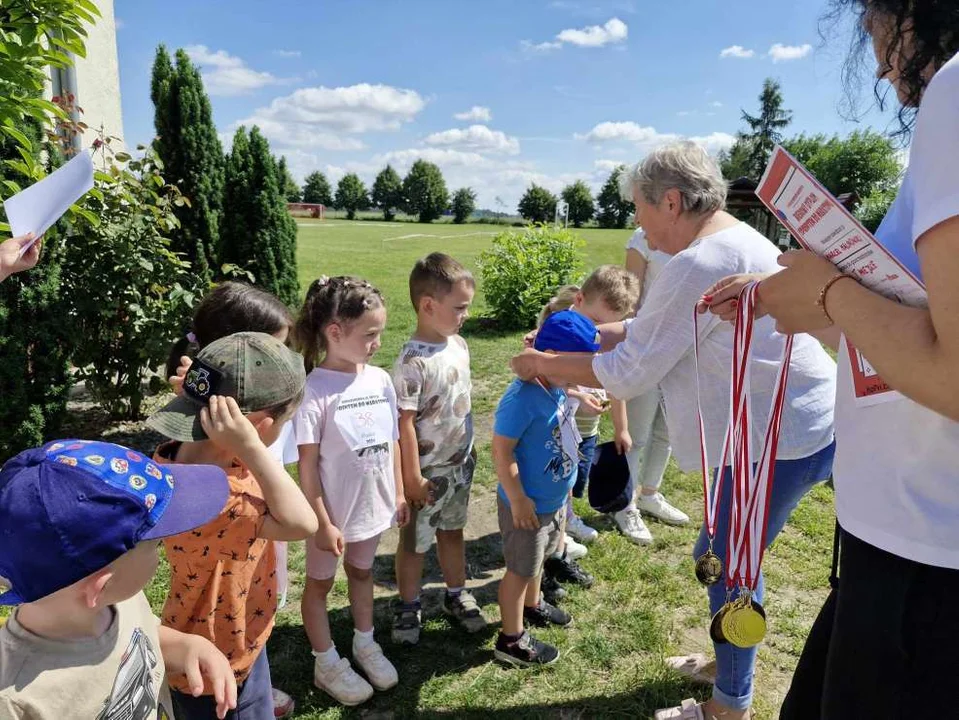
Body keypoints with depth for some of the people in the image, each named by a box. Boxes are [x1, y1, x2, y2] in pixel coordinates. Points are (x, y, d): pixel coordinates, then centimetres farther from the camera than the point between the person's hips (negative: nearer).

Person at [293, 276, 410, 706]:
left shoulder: (380, 380, -6)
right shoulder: (315, 391, -22)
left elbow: (392, 443, 4)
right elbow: (308, 466, -18)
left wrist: (398, 494, 8)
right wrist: (323, 523, -15)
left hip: (373, 506, 5)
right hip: (333, 512, -5)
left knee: (361, 572, 25)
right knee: (320, 582, 17)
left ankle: (365, 644, 47)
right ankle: (326, 664, 37)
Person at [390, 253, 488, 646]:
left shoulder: (459, 345, -1)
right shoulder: (413, 360, -24)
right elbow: (405, 423, -21)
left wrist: (469, 448, 15)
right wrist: (412, 477, -17)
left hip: (460, 462, 7)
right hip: (428, 469, -6)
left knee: (453, 530, 23)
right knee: (415, 539, 13)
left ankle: (456, 594, 42)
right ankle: (408, 606, 33)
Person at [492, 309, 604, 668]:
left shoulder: (557, 388, -3)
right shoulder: (522, 398, -31)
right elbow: (502, 450, -28)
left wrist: (565, 480, 20)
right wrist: (517, 498, -24)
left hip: (555, 497, 9)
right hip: (528, 504, -9)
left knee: (539, 558, 29)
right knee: (521, 568, 8)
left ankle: (532, 605, 52)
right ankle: (512, 641, 26)